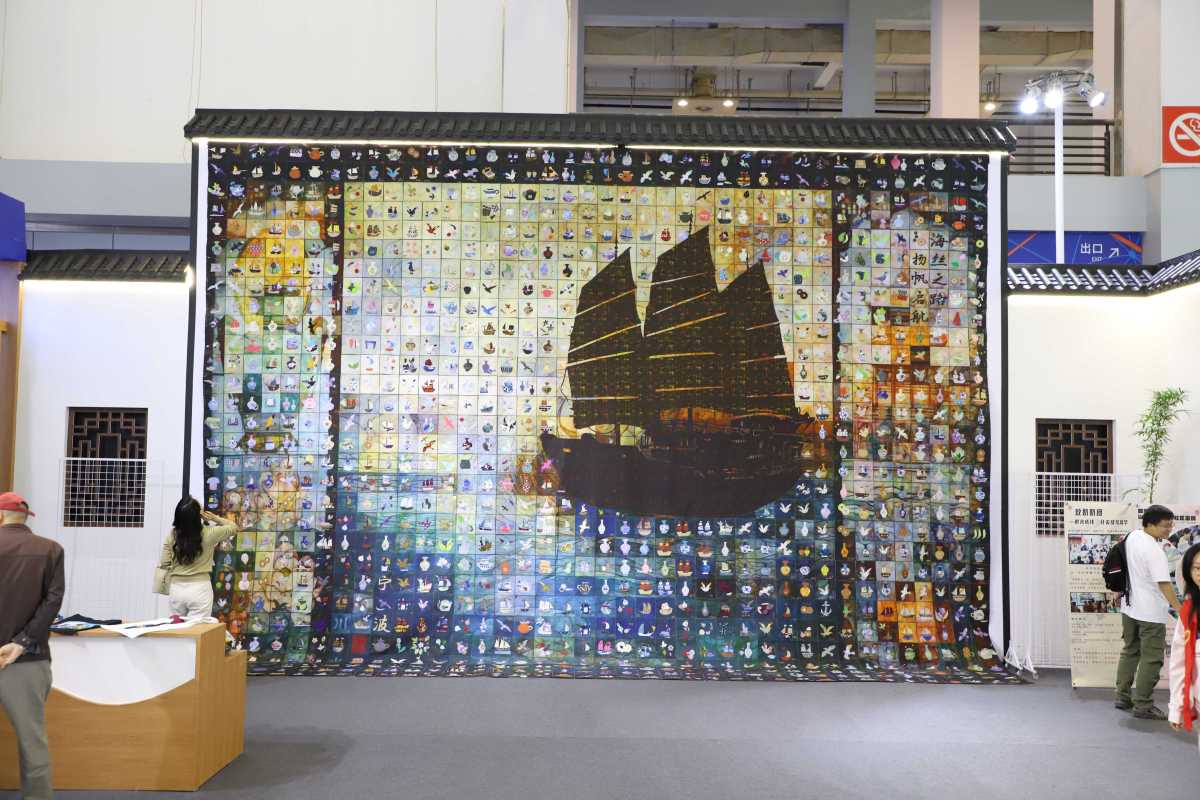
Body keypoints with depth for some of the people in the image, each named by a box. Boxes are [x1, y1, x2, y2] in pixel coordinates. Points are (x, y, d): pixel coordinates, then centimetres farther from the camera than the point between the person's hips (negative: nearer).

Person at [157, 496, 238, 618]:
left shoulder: (172, 535, -3)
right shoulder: (208, 533, -10)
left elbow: (164, 564, 1)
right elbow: (233, 528, 7)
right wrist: (214, 518, 8)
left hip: (176, 589, 3)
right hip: (199, 589, -3)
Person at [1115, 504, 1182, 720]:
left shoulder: (1132, 536, 3)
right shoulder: (1154, 551, -22)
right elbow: (1164, 583, -26)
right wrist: (1179, 609, -25)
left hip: (1129, 607, 9)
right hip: (1151, 613, -9)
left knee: (1130, 651, 18)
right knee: (1151, 659, 0)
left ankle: (1123, 697, 25)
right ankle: (1143, 706, 4)